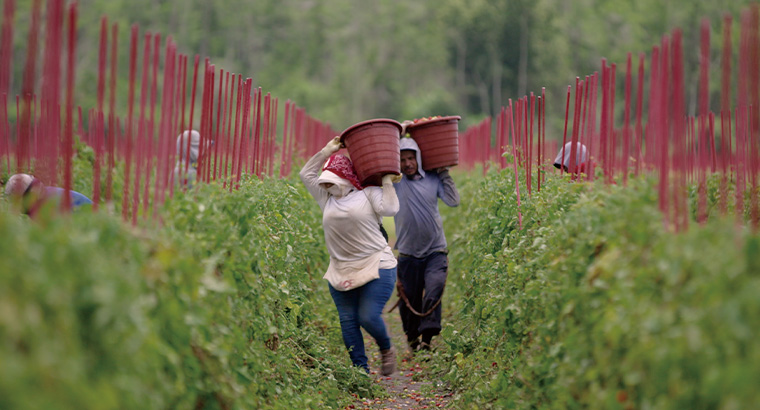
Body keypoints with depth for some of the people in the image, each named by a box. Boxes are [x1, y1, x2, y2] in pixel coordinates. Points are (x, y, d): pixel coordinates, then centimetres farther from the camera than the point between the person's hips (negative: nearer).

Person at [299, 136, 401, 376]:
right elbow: (306, 174, 15)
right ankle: (360, 369, 8)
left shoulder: (369, 195, -1)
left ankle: (386, 349, 17)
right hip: (341, 272, 6)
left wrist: (386, 181, -7)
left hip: (376, 267, -6)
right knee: (347, 321, 2)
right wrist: (327, 152, 9)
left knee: (368, 317, -13)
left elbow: (390, 209, -15)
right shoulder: (327, 199, 14)